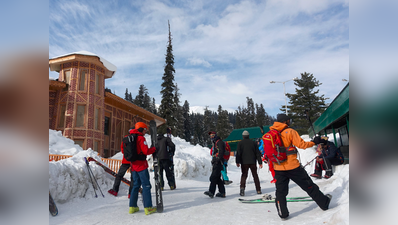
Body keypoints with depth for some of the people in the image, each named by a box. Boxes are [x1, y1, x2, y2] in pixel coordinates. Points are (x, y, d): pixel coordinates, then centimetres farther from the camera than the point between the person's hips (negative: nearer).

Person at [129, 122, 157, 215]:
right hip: (141, 165, -8)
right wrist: (153, 148, -2)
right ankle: (148, 208, -2)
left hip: (134, 165, 8)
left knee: (136, 185, 15)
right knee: (146, 186, -3)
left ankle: (132, 207, 18)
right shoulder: (141, 138, -12)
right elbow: (146, 151, -17)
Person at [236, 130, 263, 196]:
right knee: (255, 175, 13)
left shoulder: (240, 143, 0)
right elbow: (258, 153, 7)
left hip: (244, 162, -2)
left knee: (244, 175, 3)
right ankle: (258, 190, 17)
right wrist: (260, 162, 10)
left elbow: (238, 153, -7)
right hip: (253, 162, 2)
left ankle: (242, 187, -18)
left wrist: (237, 162, -3)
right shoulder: (253, 142, 7)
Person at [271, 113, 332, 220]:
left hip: (278, 168, 3)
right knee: (308, 186, 13)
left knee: (280, 191, 12)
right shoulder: (290, 131, -7)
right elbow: (301, 144, -8)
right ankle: (324, 203, 30)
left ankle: (283, 214, 14)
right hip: (292, 166, -3)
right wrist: (314, 142, 5)